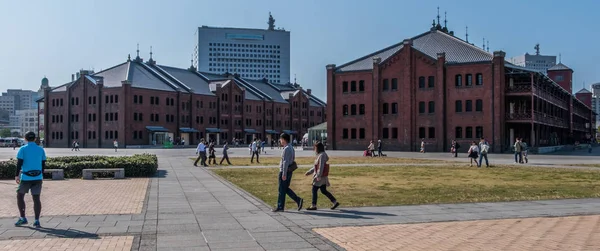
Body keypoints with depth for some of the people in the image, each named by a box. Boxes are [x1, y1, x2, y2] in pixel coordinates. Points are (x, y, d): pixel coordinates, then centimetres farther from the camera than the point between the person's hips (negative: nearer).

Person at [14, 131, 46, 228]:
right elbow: (43, 164, 8)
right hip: (38, 177, 3)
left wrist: (16, 175, -2)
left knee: (20, 196, 15)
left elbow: (19, 163, -8)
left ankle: (23, 218, 12)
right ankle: (37, 221, 1)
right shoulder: (41, 149, 6)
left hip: (26, 177, -3)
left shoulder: (23, 149, -3)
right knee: (36, 198, 4)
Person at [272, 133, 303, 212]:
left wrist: (284, 174, -22)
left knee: (282, 190, 1)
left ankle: (280, 207, 9)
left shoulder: (286, 149, -17)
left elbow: (285, 162, -22)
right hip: (289, 171, 9)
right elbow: (293, 160, 18)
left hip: (284, 172, -9)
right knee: (286, 189, 16)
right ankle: (298, 200, 9)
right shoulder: (291, 148, 13)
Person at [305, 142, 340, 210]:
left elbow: (321, 167, -22)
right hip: (322, 176, 10)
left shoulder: (322, 155, -16)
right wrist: (309, 172, 21)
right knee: (324, 191, 11)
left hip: (321, 176, -10)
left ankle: (313, 206, 6)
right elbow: (316, 166, 22)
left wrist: (318, 176, -23)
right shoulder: (320, 155, 15)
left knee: (314, 190, -1)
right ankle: (335, 202, 13)